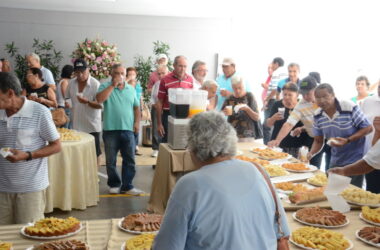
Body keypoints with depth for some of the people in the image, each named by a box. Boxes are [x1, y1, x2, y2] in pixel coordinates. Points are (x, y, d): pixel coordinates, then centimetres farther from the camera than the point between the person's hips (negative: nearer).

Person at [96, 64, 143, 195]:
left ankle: (127, 186, 13)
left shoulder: (131, 89, 12)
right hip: (110, 130, -2)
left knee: (129, 160, 4)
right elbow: (99, 99, -18)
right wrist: (113, 85, -15)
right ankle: (114, 184, 23)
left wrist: (137, 122, 3)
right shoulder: (105, 86, 1)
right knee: (110, 161, 7)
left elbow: (136, 107, 16)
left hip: (128, 130, 3)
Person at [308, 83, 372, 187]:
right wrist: (310, 154, -15)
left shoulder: (350, 107, -19)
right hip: (335, 163, 5)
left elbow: (368, 128, -13)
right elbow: (318, 141, 5)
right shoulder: (317, 115, -4)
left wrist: (347, 140, -25)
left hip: (355, 161, -5)